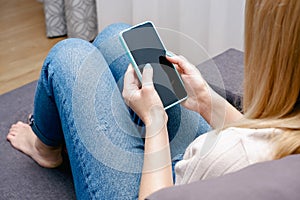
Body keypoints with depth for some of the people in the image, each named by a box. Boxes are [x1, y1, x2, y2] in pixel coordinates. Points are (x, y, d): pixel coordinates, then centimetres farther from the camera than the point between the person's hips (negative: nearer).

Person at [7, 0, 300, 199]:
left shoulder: (236, 153, -43)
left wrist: (154, 120, -23)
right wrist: (209, 102, -8)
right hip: (189, 163, 7)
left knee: (69, 54, 1)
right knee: (115, 35, 13)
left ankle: (46, 146, 34)